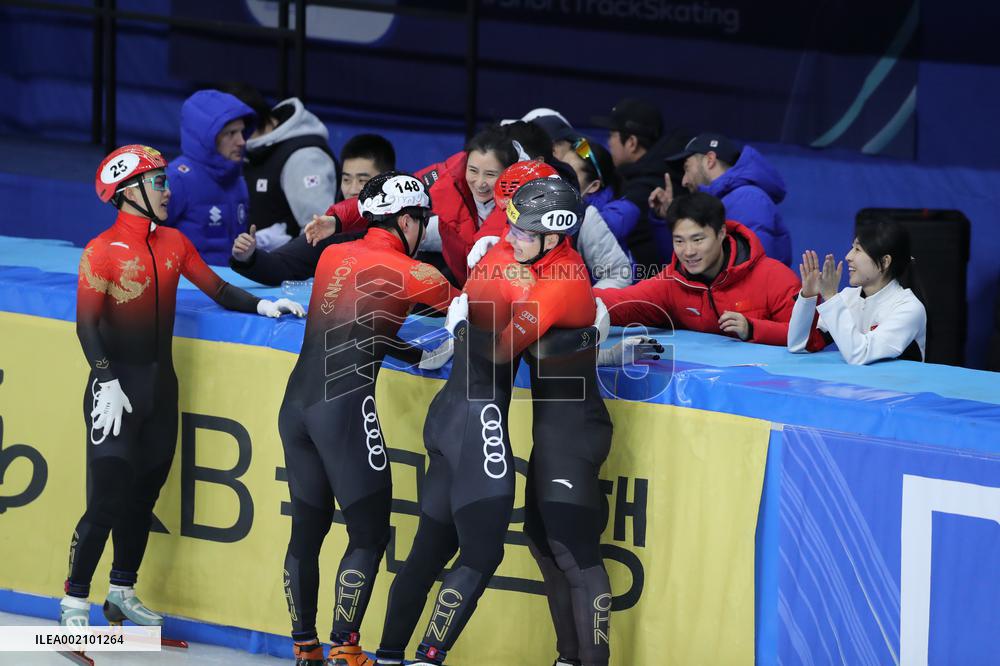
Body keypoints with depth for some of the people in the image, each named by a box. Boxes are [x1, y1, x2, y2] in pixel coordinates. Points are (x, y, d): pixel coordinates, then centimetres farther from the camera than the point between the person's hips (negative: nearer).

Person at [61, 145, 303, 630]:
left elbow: (217, 290, 10)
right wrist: (108, 383, -21)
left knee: (144, 494, 12)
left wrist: (261, 305, -6)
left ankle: (122, 593, 25)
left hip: (160, 386, 7)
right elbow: (86, 323, -14)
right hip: (117, 385, -7)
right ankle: (75, 600, 0)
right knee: (108, 498, -9)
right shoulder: (103, 251, -11)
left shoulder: (173, 243, 8)